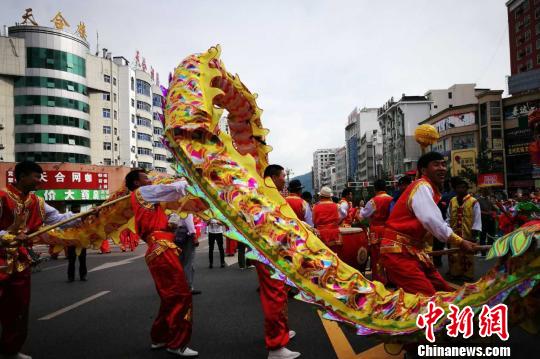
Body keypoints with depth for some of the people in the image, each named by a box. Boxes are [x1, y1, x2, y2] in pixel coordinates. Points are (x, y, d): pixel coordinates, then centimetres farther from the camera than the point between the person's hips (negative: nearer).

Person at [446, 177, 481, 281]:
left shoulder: (473, 202, -7)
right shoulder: (452, 201, 7)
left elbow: (477, 219, -7)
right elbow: (448, 218, 12)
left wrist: (475, 233, -11)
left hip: (468, 234, -4)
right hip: (454, 234, 4)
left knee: (467, 256, 7)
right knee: (454, 255, 10)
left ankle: (468, 275, 18)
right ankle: (455, 273, 23)